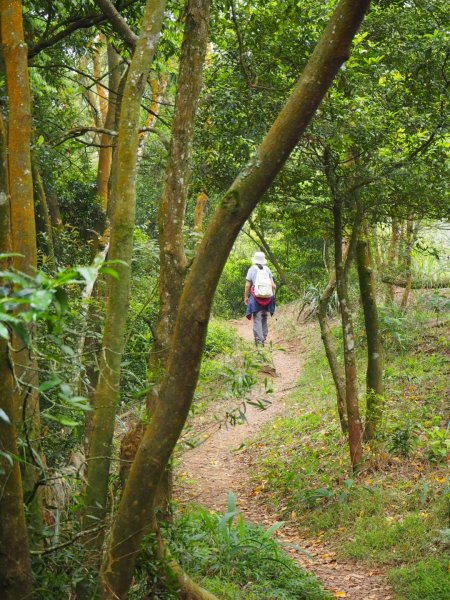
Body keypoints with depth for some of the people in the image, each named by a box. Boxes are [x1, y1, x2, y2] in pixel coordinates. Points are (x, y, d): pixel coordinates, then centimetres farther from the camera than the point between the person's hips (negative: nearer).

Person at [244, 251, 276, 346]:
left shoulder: (252, 269, 0)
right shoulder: (267, 269, 8)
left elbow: (247, 285, -3)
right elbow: (273, 285, 4)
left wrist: (246, 297, 6)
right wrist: (272, 295, 18)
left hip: (256, 297, -3)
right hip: (267, 298, 3)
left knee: (257, 320, -4)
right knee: (264, 319, 16)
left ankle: (259, 341, -11)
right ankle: (263, 339, 19)